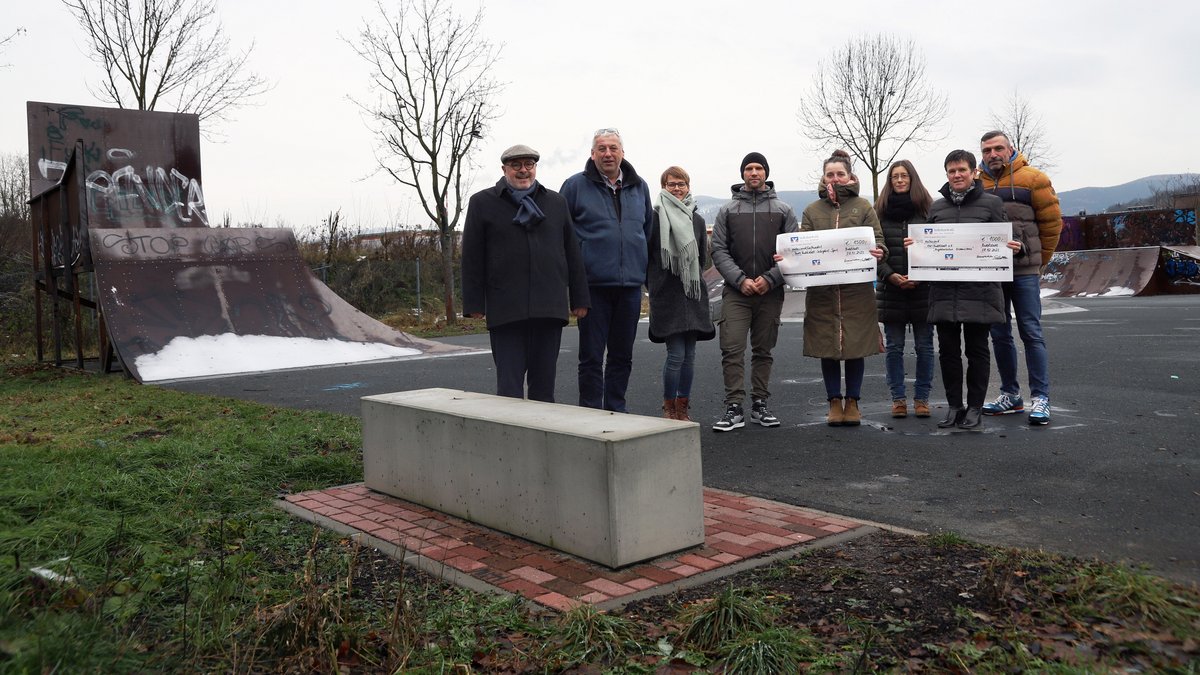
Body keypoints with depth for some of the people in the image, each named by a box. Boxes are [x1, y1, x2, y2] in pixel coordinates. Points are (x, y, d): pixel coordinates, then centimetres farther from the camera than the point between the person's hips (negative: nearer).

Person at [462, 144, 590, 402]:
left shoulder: (556, 203, 15)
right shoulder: (482, 203, 7)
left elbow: (572, 254, 14)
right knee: (509, 384, -2)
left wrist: (579, 299, 10)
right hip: (505, 310, -2)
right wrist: (474, 304, -3)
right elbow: (472, 259, 4)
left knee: (544, 383, 8)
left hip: (549, 308, 3)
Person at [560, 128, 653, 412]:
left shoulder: (639, 187, 12)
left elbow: (648, 231, 20)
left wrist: (646, 271, 15)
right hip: (593, 284, -4)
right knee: (591, 356, 1)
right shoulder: (576, 185, -1)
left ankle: (616, 411, 22)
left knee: (622, 355, 11)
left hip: (631, 284, 4)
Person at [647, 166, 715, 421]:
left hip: (693, 295, 5)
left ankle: (682, 409, 15)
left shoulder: (697, 220, 13)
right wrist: (654, 285, 2)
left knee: (689, 355, 6)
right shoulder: (655, 218, -2)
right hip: (667, 295, -5)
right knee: (676, 354, -9)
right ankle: (669, 408, 5)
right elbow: (646, 256, 0)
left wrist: (694, 281, 15)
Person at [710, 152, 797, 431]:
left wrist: (770, 279, -11)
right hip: (735, 292, -1)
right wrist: (740, 280, -12)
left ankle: (759, 404, 17)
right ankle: (734, 408, -7)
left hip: (771, 292, 1)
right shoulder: (728, 210, 7)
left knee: (763, 351, 9)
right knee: (732, 349, -9)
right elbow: (719, 251, 1)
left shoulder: (783, 210, 7)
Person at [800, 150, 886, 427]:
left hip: (857, 289, -1)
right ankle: (835, 402, 16)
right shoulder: (812, 211, 12)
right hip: (822, 290, 1)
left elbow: (877, 240, 1)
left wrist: (877, 253, -21)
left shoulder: (863, 207, 7)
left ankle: (852, 401, 16)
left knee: (855, 346, 3)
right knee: (827, 347, 4)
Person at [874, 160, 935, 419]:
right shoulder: (880, 210, 6)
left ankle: (922, 398, 13)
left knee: (924, 346, 4)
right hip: (890, 288, 1)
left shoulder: (927, 208, 3)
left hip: (923, 288, -1)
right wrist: (891, 275, -10)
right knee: (894, 346, 4)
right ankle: (898, 398, 12)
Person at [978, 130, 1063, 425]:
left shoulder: (1032, 179, -1)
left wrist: (1038, 260, 6)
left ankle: (1040, 398, -1)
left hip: (1024, 271, -4)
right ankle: (1010, 394, 20)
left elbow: (1052, 221, 2)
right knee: (1000, 335, 10)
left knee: (1031, 333, -5)